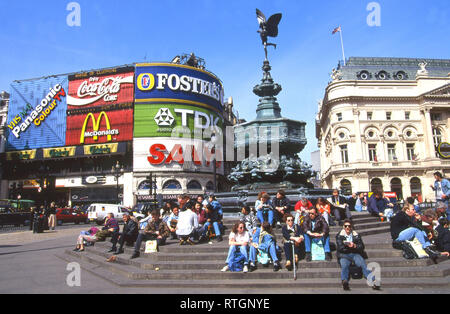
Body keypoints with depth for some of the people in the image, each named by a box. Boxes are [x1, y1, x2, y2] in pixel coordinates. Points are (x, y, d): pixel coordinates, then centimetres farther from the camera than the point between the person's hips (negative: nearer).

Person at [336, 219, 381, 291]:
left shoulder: (356, 236, 18)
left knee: (363, 265, -28)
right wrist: (349, 246, -8)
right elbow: (340, 248, 1)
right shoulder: (339, 236, 13)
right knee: (344, 265, -33)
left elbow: (362, 247, 6)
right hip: (344, 255, -2)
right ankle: (344, 282, -55)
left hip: (355, 254, 2)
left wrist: (355, 246, -13)